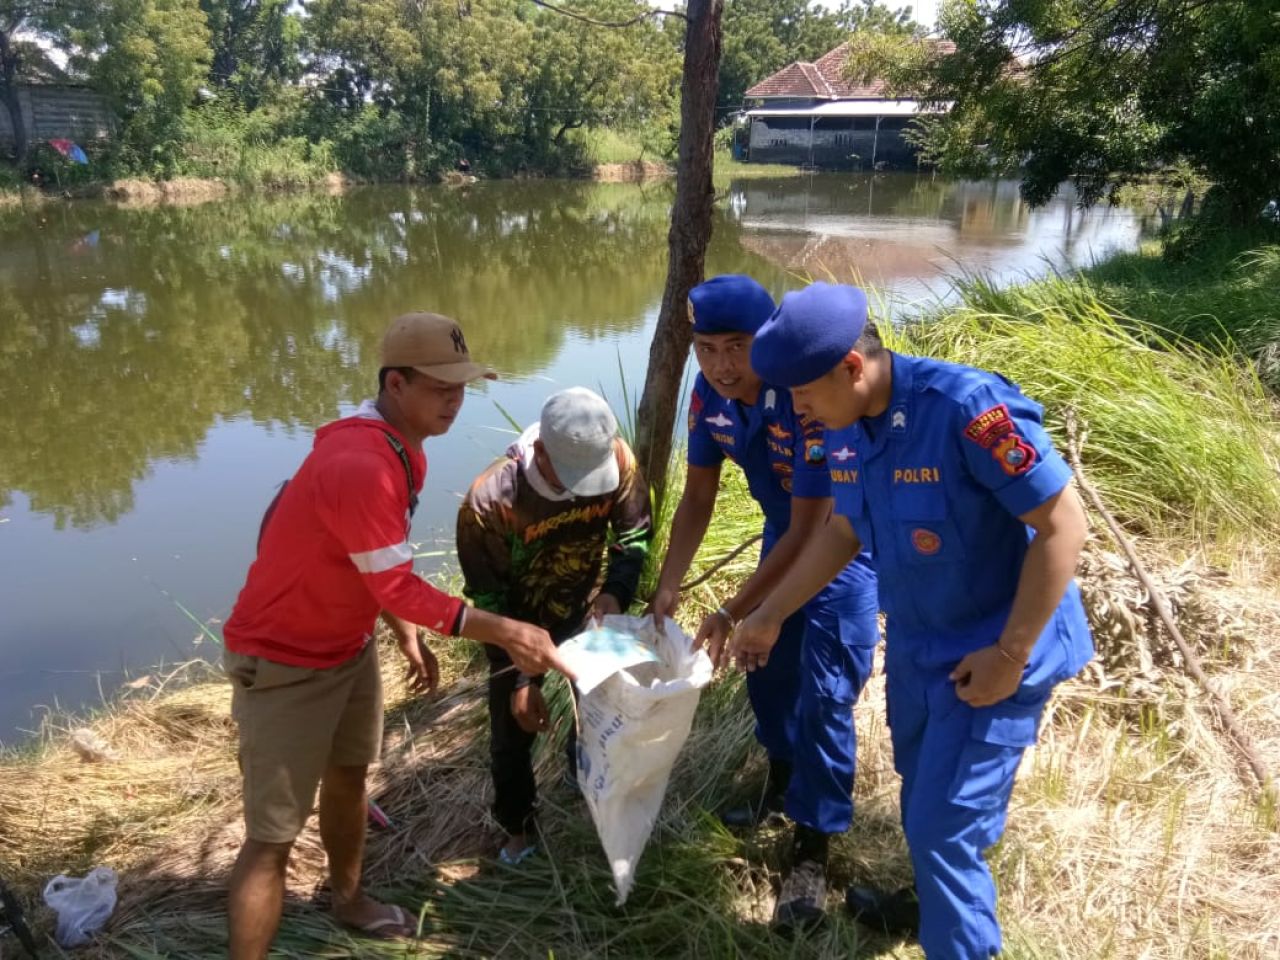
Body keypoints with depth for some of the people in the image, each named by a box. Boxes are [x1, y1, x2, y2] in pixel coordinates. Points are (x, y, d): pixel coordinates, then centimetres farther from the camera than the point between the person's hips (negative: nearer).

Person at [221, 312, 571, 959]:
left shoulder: (400, 446, 0)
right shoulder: (359, 466, -33)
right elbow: (399, 587, -30)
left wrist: (408, 637, 11)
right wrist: (506, 632, -27)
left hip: (349, 645, 9)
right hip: (284, 662, -9)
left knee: (348, 777, 24)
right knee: (274, 833, -2)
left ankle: (349, 900, 46)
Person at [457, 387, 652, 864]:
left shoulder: (617, 461, -29)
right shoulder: (489, 501, -36)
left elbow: (635, 534, -11)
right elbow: (488, 601, -23)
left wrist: (616, 593, -29)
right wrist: (520, 677, -21)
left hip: (584, 609, 3)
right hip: (519, 624, -2)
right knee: (513, 732, 11)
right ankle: (518, 827, 39)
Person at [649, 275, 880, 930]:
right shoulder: (709, 393, -15)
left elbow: (809, 530, -30)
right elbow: (698, 498, -3)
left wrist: (730, 613, -26)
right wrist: (668, 587, -10)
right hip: (786, 530, 7)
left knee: (823, 695, -5)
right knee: (767, 666, 18)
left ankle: (812, 851, 12)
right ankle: (783, 780, 44)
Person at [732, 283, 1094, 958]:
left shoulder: (966, 406, -29)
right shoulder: (844, 429, -6)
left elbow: (1063, 523, -24)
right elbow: (843, 532, 9)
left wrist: (1010, 655, -21)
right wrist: (768, 617, 11)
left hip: (991, 653, -7)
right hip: (913, 645, 7)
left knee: (946, 827, 0)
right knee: (921, 804, 24)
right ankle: (935, 905, 50)